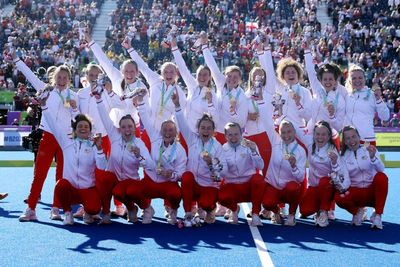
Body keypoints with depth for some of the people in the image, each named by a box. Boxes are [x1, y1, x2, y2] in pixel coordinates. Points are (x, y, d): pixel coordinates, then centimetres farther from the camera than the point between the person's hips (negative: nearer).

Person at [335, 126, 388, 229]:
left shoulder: (370, 150, -2)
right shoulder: (344, 156, 3)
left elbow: (381, 170, -18)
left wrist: (373, 157, -38)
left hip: (372, 191, -1)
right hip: (355, 192, 1)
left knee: (381, 177, -32)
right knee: (338, 197, -30)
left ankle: (377, 215, -19)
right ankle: (357, 212, 3)